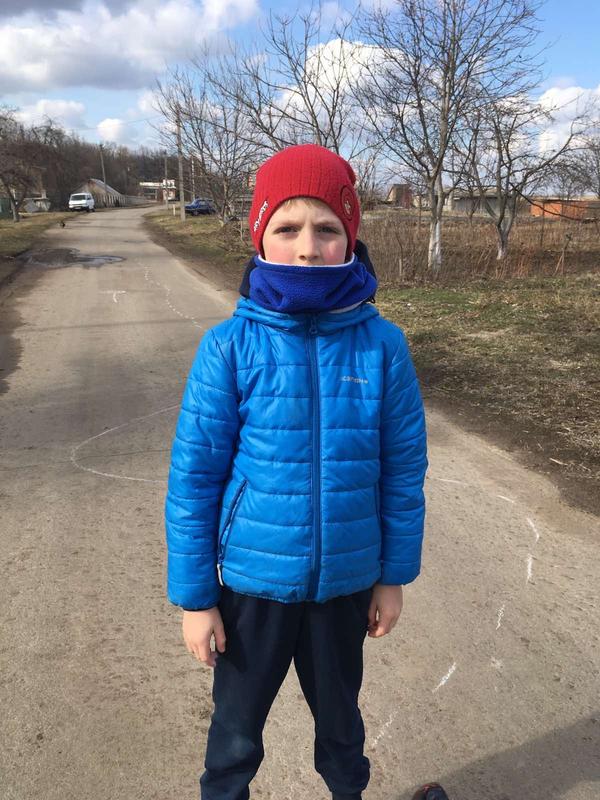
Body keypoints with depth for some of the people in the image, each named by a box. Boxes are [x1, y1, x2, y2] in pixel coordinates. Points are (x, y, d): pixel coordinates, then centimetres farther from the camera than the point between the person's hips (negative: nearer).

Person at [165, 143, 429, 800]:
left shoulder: (382, 344, -12)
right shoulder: (230, 347, -17)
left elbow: (403, 468, -3)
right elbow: (194, 476, -11)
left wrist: (394, 576, 3)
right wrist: (193, 596, -6)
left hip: (347, 580, 2)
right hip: (254, 580, -1)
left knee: (339, 710, 27)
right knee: (237, 723, 22)